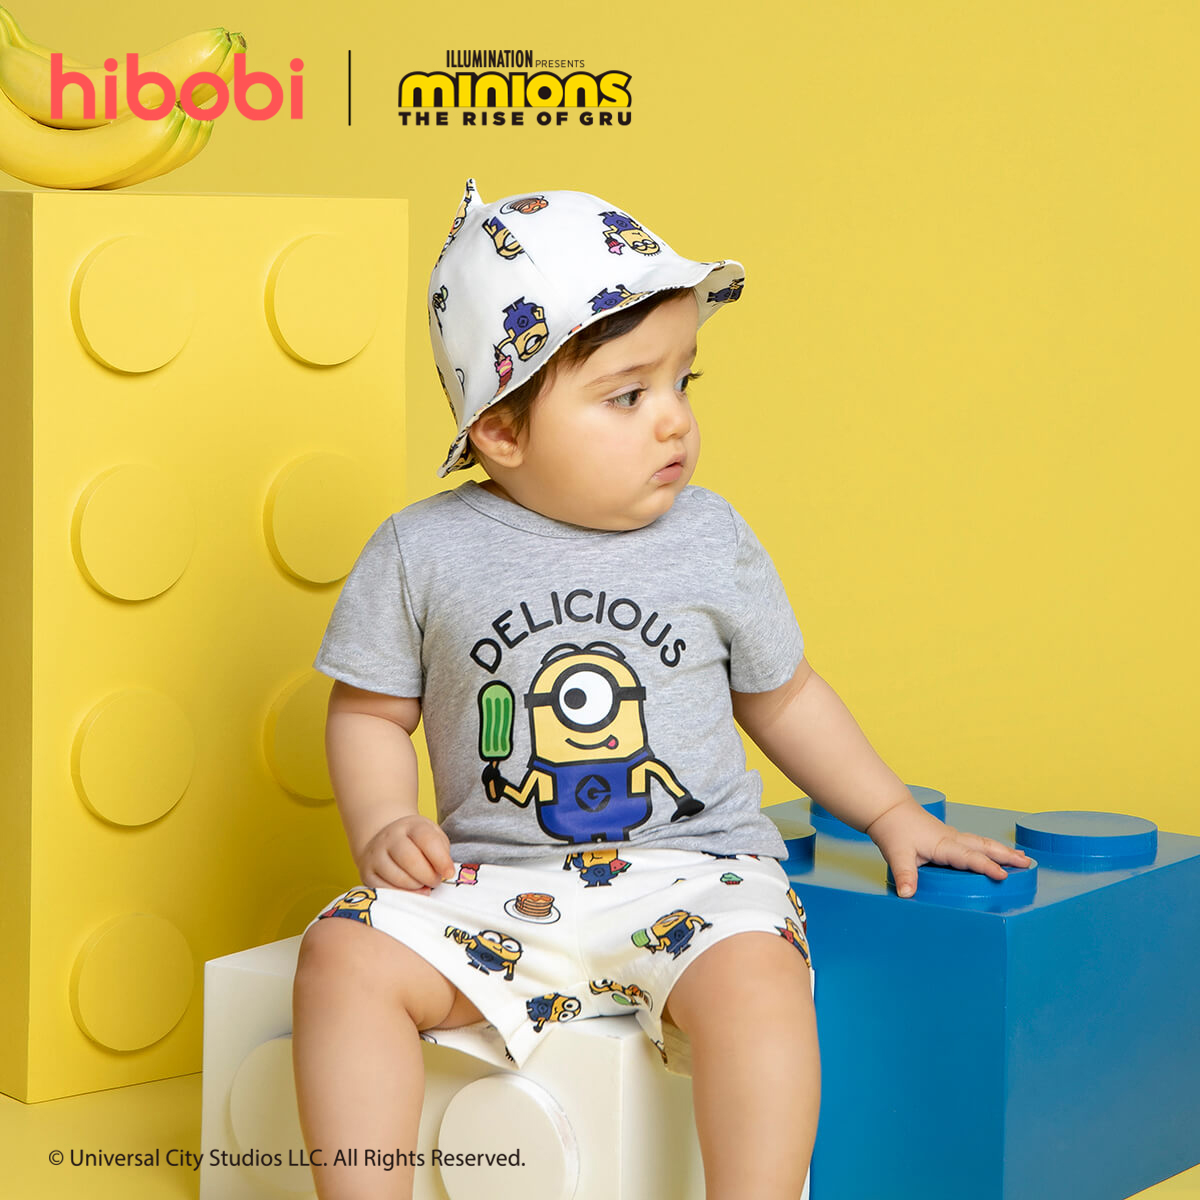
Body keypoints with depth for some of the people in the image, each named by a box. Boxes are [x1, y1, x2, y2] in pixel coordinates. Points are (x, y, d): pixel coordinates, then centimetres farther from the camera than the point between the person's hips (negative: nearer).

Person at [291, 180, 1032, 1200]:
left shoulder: (710, 541, 3)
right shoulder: (425, 552, -1)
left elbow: (780, 694, 16)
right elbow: (372, 709, 8)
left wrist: (892, 814, 17)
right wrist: (382, 829, -10)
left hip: (688, 873, 0)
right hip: (494, 886, 1)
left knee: (752, 973, -31)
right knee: (347, 955, -21)